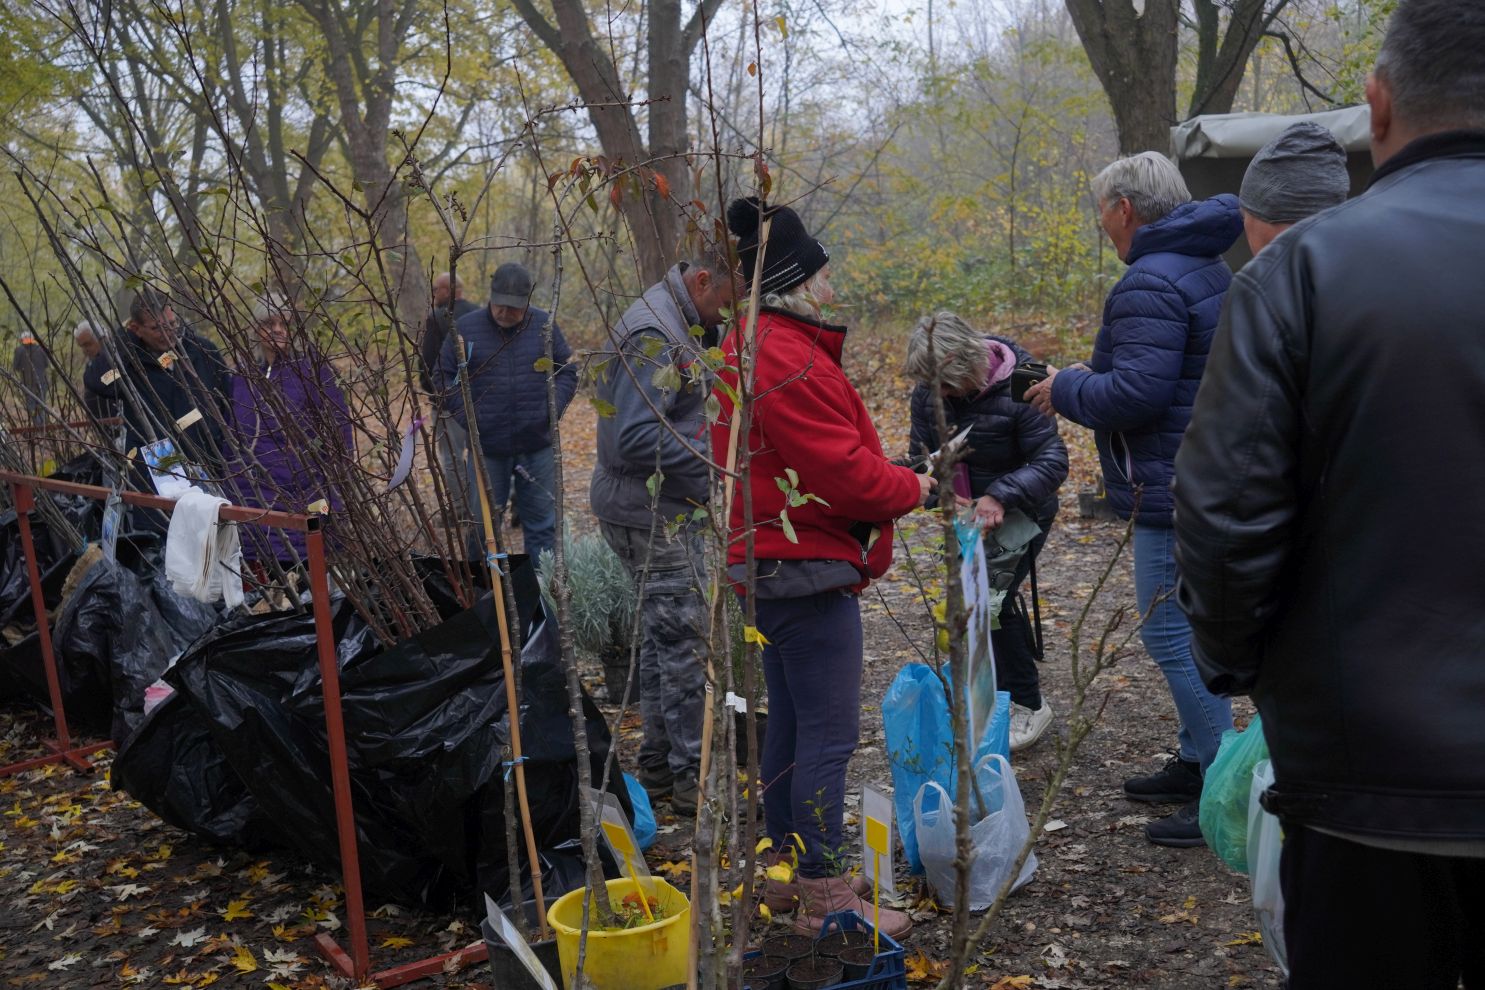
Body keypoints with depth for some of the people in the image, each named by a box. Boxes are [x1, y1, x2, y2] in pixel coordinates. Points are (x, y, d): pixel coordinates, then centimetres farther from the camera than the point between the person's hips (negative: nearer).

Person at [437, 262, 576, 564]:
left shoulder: (545, 325, 2)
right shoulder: (466, 328, -3)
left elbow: (567, 371, 9)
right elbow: (445, 376, 3)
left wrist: (553, 410, -6)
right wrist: (467, 418, -9)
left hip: (537, 446, 1)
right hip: (487, 448, -1)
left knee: (542, 521, 10)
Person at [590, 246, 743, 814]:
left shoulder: (679, 323, 12)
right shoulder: (655, 335, -21)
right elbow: (633, 437, -27)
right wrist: (712, 458, -22)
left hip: (668, 509, 11)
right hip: (651, 514, -11)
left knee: (663, 638, 17)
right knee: (686, 641, -4)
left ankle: (659, 767, 28)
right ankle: (693, 778, 6)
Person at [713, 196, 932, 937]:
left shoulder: (749, 347, 14)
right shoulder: (787, 360, -21)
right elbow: (842, 470, -22)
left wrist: (888, 480, 9)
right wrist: (912, 488, -5)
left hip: (774, 562, 11)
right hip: (810, 567, -11)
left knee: (791, 723, 19)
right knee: (828, 733, -2)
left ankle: (790, 867, 32)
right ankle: (824, 894, 8)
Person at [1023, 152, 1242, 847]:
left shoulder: (1150, 284, -19)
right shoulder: (1207, 268, 15)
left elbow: (1136, 395, -26)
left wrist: (1066, 387, -9)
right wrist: (1094, 372, 17)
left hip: (1172, 491, -11)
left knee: (1171, 632, -5)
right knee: (1189, 626, 19)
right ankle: (1196, 762, 31)